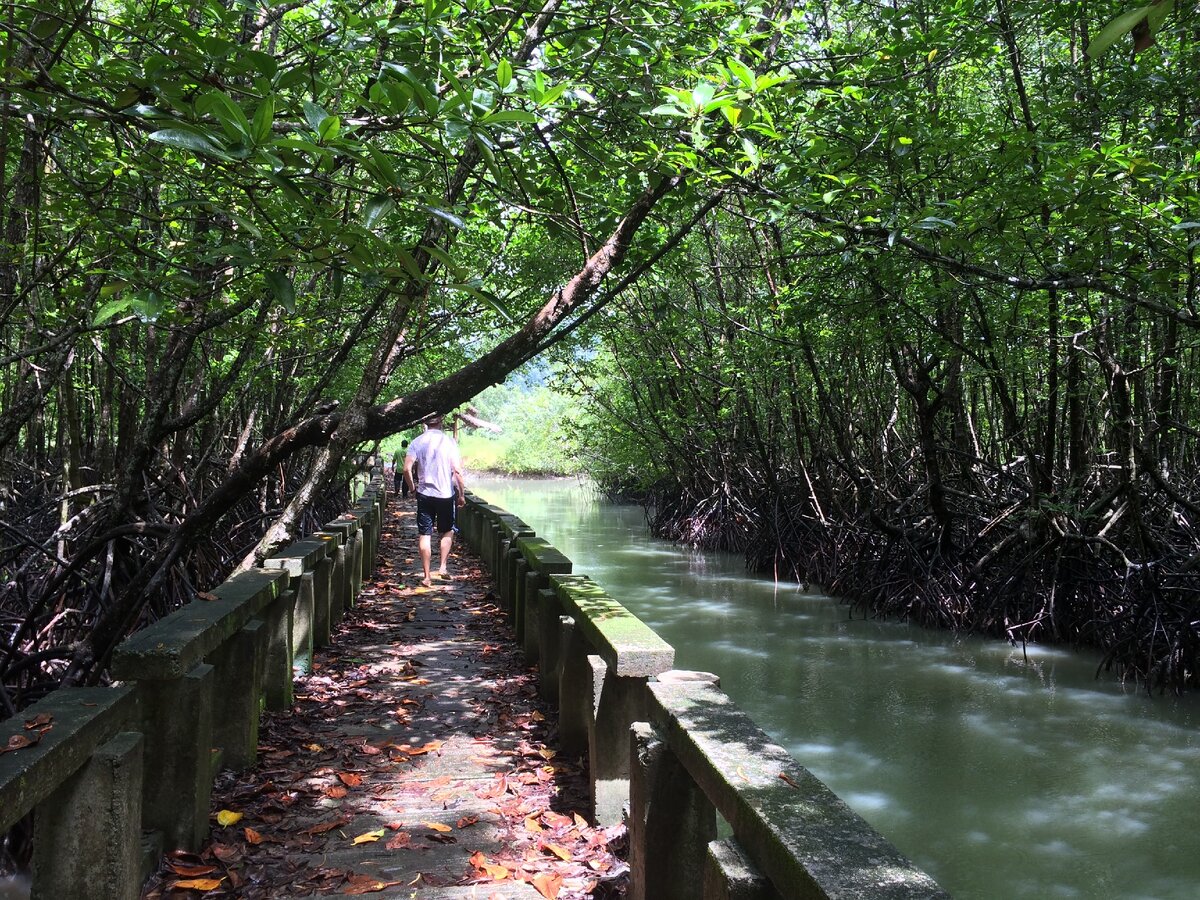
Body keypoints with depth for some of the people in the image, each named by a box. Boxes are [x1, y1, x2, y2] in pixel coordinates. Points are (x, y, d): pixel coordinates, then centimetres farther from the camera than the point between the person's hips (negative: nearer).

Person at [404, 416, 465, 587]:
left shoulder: (417, 442, -1)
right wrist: (462, 494, -1)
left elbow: (407, 469, -9)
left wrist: (412, 488, 7)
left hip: (424, 494, 1)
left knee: (425, 535, 4)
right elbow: (457, 470, -10)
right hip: (446, 494, -1)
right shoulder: (449, 441, -5)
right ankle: (442, 566, 7)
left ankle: (426, 576, 4)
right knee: (447, 532, 19)